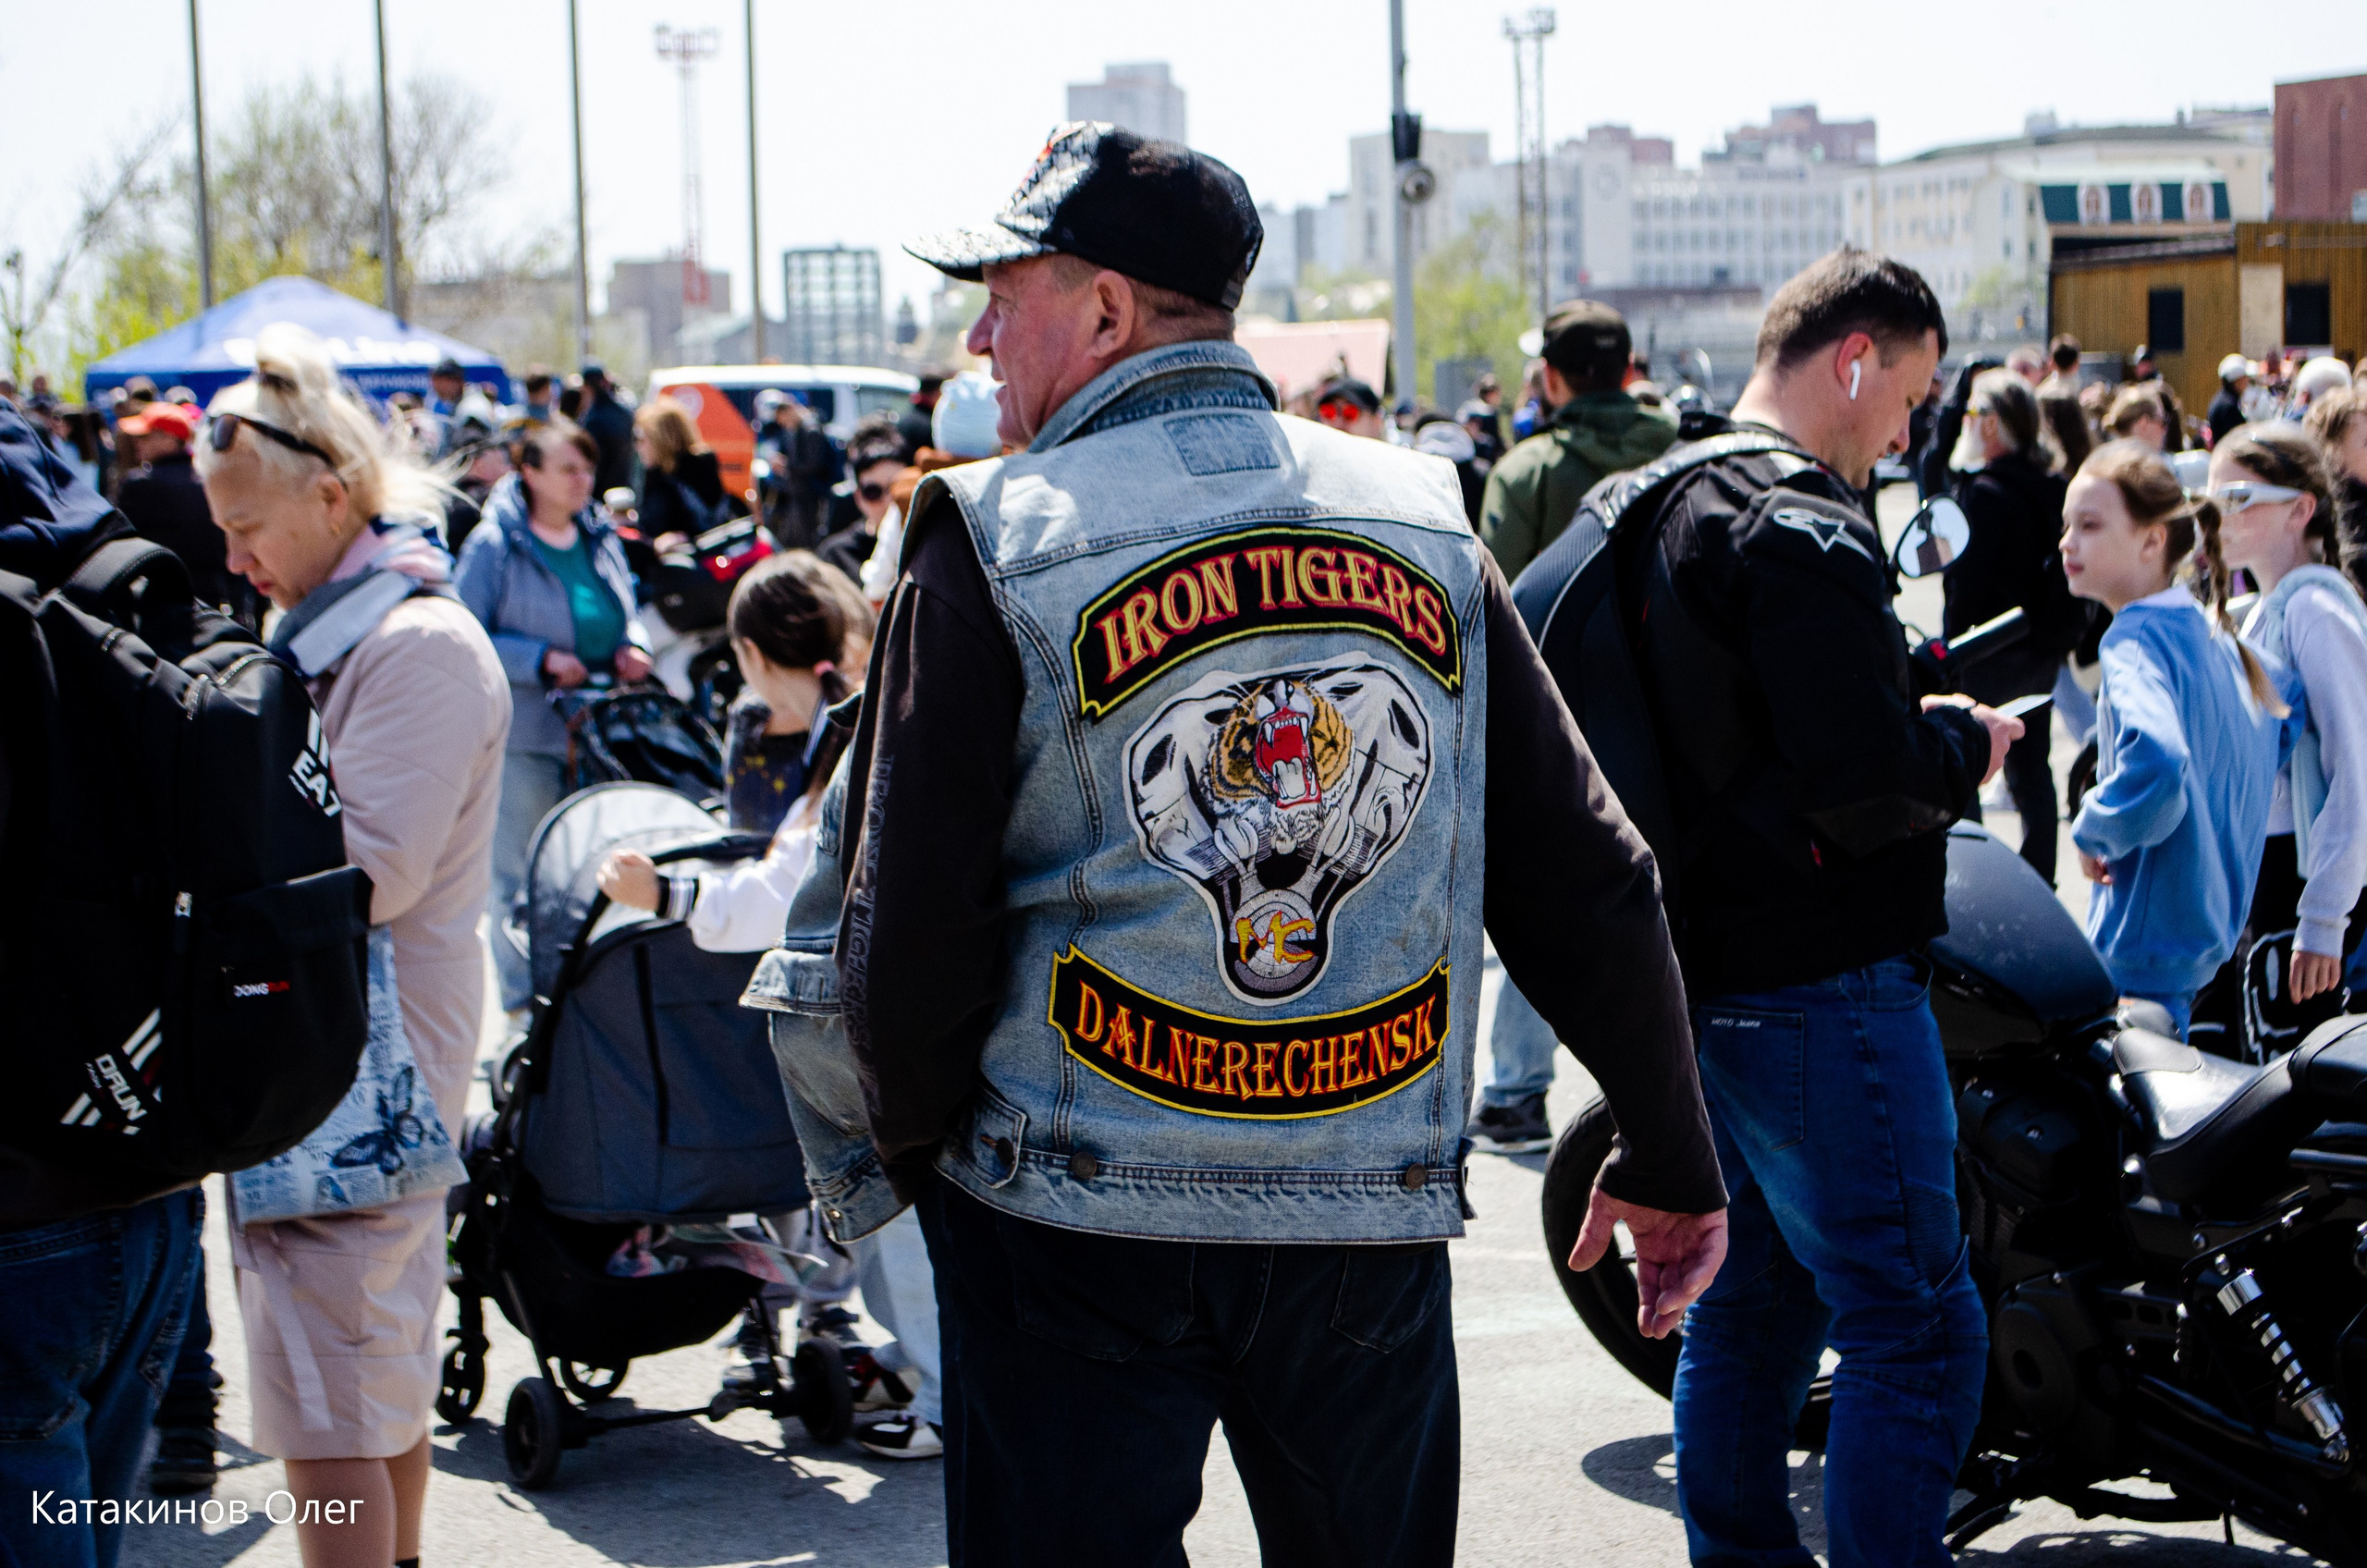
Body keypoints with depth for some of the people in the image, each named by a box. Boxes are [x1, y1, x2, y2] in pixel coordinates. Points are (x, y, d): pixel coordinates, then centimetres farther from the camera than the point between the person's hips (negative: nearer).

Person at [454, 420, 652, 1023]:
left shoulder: (601, 537, 10)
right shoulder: (494, 545, -9)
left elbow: (625, 613, 22)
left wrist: (633, 648, 0)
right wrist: (542, 659, -19)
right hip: (527, 733, -5)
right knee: (522, 873, 2)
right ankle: (526, 1004, 14)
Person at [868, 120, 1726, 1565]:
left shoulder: (997, 540, -8)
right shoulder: (1423, 520, 3)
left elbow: (909, 924, -10)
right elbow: (1590, 880, 3)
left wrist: (920, 1148, 9)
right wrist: (1672, 1164, 13)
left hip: (1077, 1218, -3)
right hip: (1379, 1216, 4)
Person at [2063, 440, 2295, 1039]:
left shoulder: (2136, 639, -19)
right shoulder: (2211, 631, 10)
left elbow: (2155, 761, -37)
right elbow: (2280, 726, 24)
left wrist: (2093, 831, -20)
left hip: (2146, 939, -10)